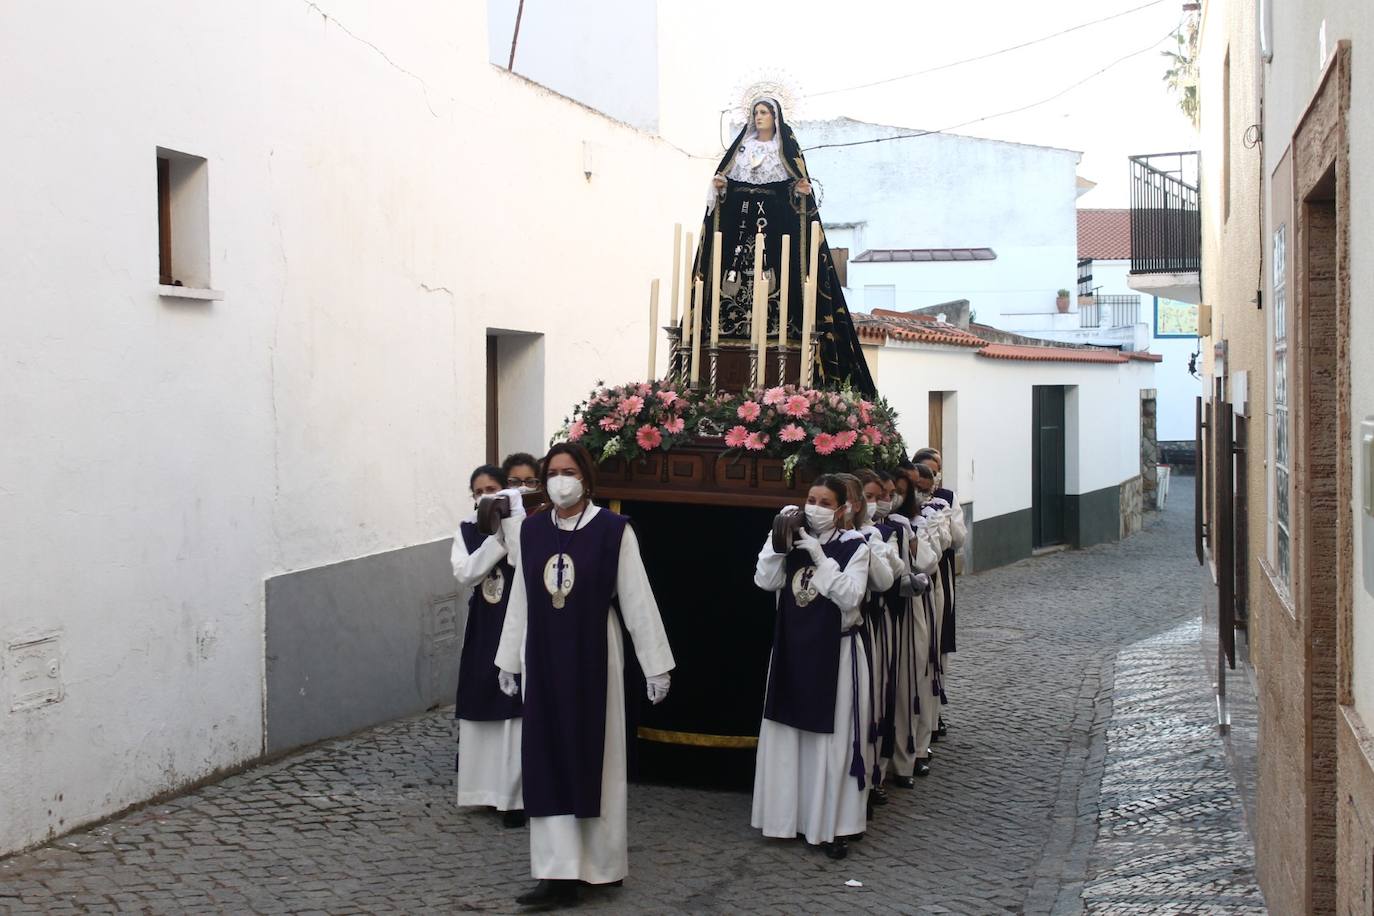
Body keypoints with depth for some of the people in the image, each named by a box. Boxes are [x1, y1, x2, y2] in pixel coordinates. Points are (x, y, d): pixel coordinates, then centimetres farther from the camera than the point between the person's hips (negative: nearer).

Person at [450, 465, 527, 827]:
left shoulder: (523, 525, -6)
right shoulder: (467, 530, 7)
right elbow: (465, 574, -7)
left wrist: (511, 514, -22)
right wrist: (497, 535, -15)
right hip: (482, 627, 5)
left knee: (516, 712, -6)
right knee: (483, 709, 8)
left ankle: (517, 796, -1)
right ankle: (490, 787, 20)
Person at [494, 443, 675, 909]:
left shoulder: (613, 530, -8)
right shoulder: (531, 530, 5)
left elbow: (637, 600, -8)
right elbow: (520, 600, 11)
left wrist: (656, 665, -8)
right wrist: (509, 660, 14)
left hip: (592, 657, -4)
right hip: (543, 659, 4)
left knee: (593, 757, 5)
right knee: (549, 761, 2)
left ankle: (599, 863, 19)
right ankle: (559, 873, 6)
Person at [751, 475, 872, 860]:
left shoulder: (854, 546, -5)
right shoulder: (795, 541, 6)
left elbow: (850, 597, -17)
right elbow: (765, 581, -5)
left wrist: (820, 557, -21)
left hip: (834, 652, -4)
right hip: (792, 649, 4)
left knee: (832, 738, 0)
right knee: (788, 735, 10)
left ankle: (834, 825, 8)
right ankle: (790, 814, 22)